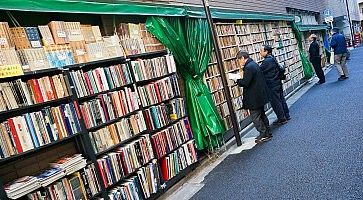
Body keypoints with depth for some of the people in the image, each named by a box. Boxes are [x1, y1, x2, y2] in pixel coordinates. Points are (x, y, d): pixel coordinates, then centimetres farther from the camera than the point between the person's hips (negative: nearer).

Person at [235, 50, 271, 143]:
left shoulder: (248, 67, -22)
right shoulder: (254, 64, 10)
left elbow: (245, 83, -24)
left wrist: (237, 80, -8)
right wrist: (244, 69, 7)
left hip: (254, 98, -10)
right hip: (260, 96, 10)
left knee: (255, 117, 1)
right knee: (262, 115, 19)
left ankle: (264, 135, 10)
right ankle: (267, 133, 29)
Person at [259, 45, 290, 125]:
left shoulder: (267, 61, -21)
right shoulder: (272, 59, 10)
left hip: (272, 86, -10)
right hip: (277, 83, 10)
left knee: (276, 103, 1)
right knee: (281, 100, 18)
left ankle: (282, 119, 10)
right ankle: (286, 116, 29)